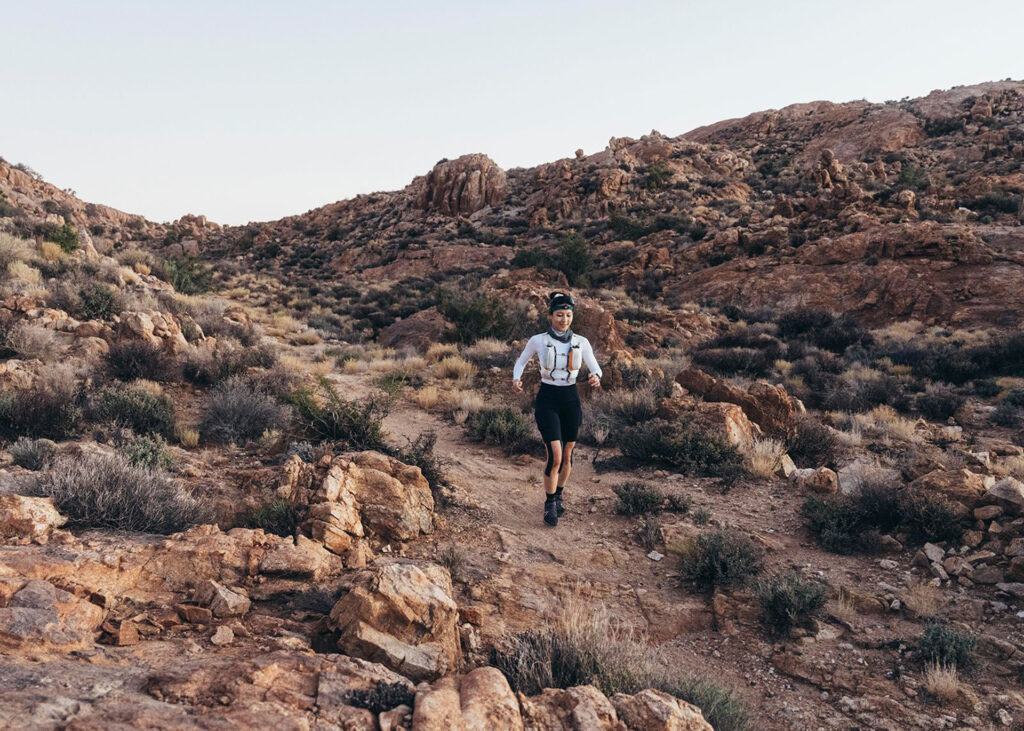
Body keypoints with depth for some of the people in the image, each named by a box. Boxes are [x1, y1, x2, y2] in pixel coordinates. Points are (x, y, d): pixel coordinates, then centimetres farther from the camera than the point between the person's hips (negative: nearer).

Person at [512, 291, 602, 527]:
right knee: (555, 456, -12)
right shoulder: (537, 341, -6)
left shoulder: (581, 342, -2)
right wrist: (516, 379, -11)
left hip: (571, 399, 3)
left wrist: (596, 378, -19)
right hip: (547, 400, -3)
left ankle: (558, 497, 36)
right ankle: (549, 505, 7)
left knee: (567, 455, 12)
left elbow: (595, 368, 5)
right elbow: (521, 362, 9)